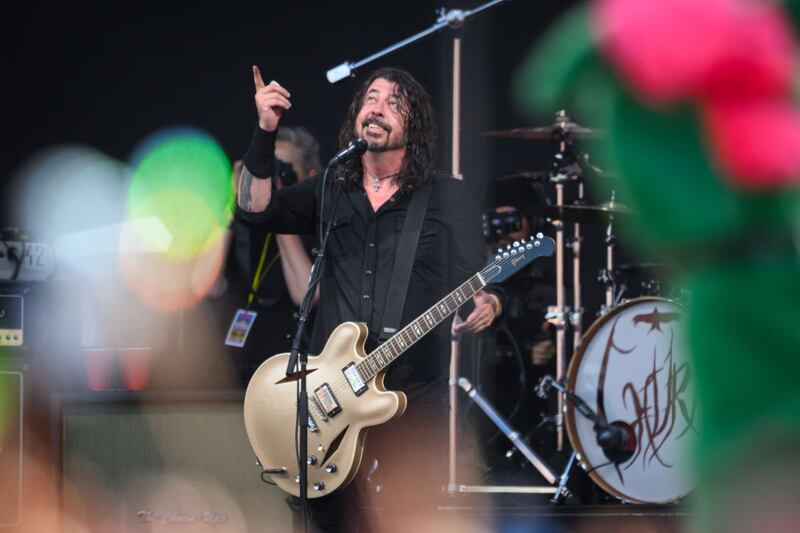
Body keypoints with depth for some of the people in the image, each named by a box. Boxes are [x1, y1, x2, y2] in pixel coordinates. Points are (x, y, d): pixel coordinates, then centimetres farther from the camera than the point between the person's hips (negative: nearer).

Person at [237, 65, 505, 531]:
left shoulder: (448, 198, 4)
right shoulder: (330, 194, 13)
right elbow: (256, 208, 0)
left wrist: (487, 306, -20)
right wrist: (266, 133, -11)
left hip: (414, 401, -3)